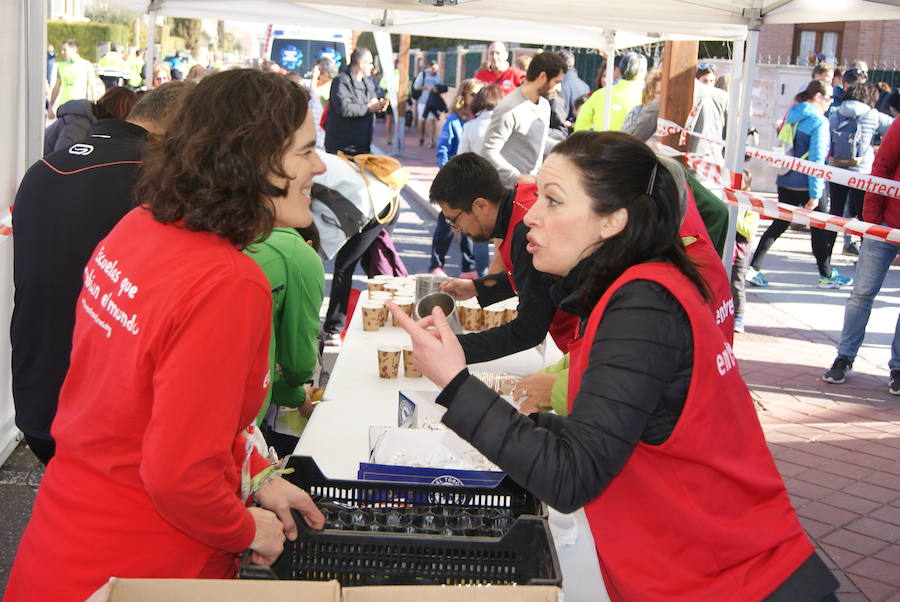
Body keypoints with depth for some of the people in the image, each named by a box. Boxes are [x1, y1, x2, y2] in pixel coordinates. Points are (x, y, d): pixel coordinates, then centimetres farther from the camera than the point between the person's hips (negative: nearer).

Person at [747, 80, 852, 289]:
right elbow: (816, 159, -18)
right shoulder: (819, 121, -14)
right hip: (806, 184, -7)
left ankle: (753, 267, 2)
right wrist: (815, 193, -18)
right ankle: (826, 275, 18)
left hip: (785, 181, 7)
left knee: (779, 224, 10)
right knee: (819, 227, 7)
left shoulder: (793, 115, 10)